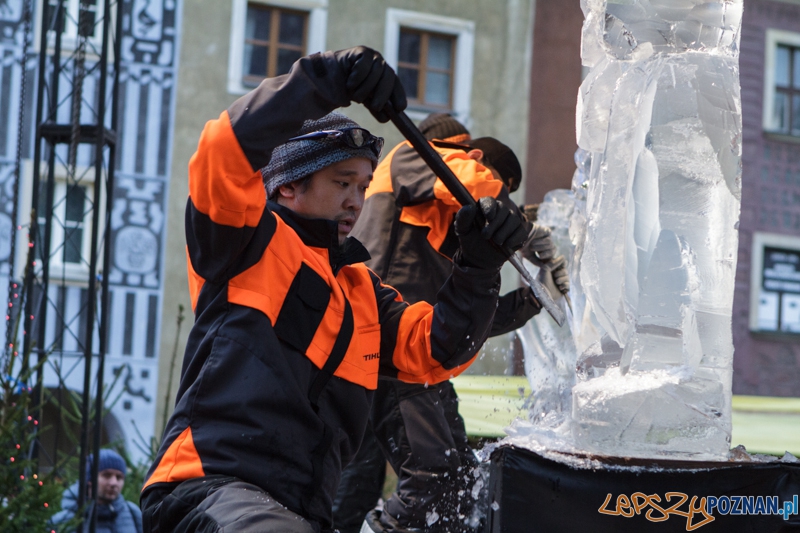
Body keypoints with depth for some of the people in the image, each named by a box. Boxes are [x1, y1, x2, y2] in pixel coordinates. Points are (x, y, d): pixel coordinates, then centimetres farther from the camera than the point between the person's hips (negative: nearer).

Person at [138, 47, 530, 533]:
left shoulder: (363, 292, 26)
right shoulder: (250, 243, 7)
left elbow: (436, 349, 13)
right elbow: (224, 153, -12)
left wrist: (478, 265, -1)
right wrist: (323, 80, -19)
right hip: (210, 488, -8)